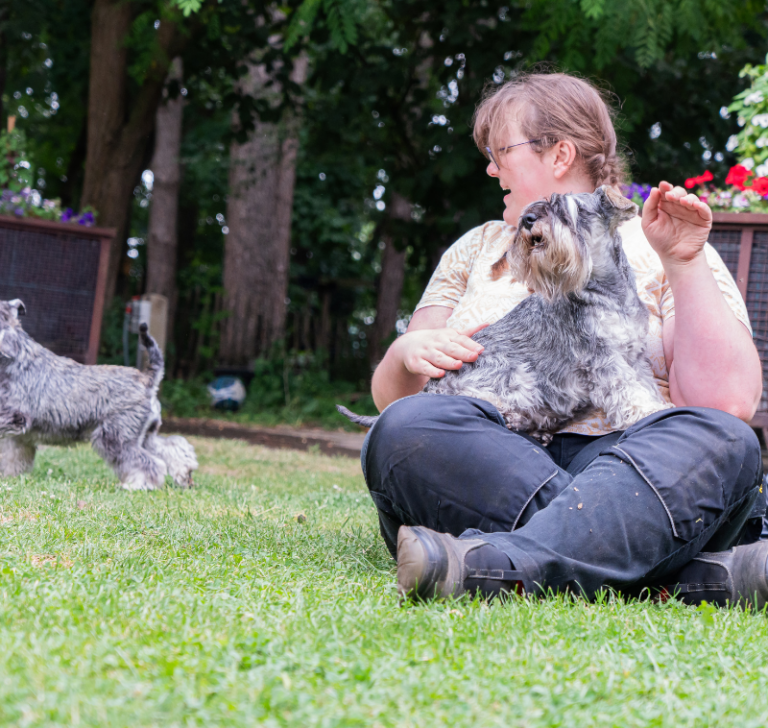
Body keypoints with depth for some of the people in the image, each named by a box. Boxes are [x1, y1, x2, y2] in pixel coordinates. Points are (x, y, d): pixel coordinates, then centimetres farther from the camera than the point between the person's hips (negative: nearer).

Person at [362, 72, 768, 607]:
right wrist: (407, 353, -2)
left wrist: (684, 264, -8)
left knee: (721, 440, -31)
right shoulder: (477, 249, 25)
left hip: (631, 471, -2)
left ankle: (493, 568, -51)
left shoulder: (656, 252, 13)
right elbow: (390, 397, 21)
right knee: (409, 427, -29)